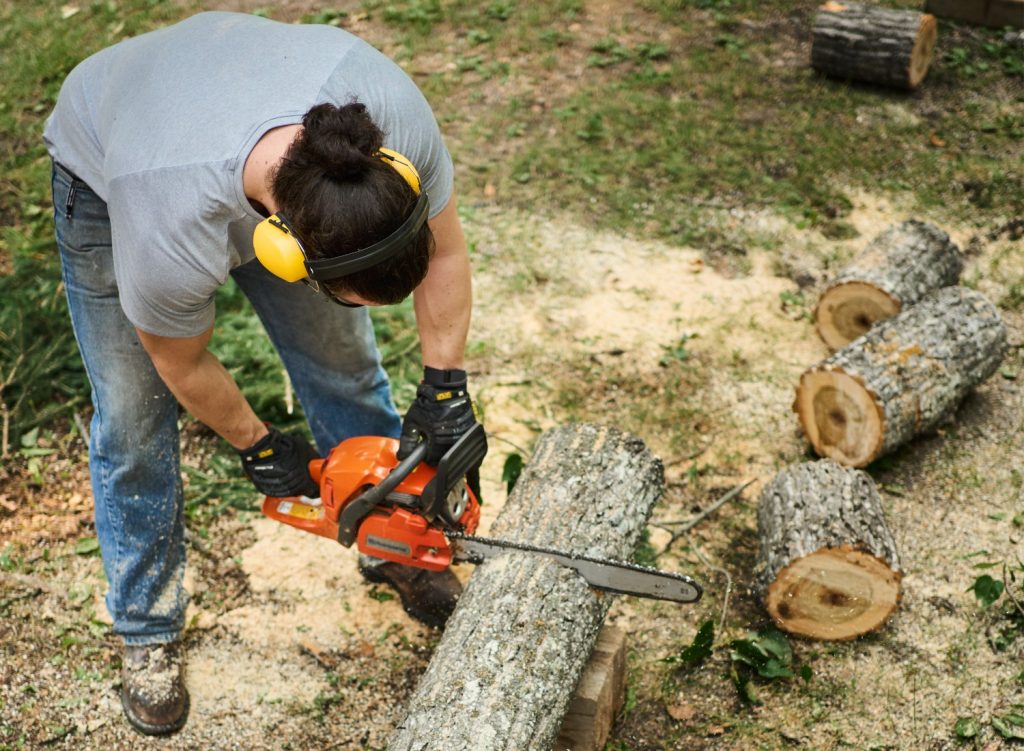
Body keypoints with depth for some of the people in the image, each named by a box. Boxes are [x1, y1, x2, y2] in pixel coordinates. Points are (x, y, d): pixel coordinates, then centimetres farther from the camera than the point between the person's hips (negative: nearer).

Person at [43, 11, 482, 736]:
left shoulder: (394, 113, -38)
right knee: (135, 418, 1)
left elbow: (443, 249, -17)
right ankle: (147, 631, 24)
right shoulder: (172, 241, -44)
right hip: (106, 169, -3)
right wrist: (257, 446, -5)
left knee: (342, 358, 6)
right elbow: (182, 365, -20)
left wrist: (445, 386, -17)